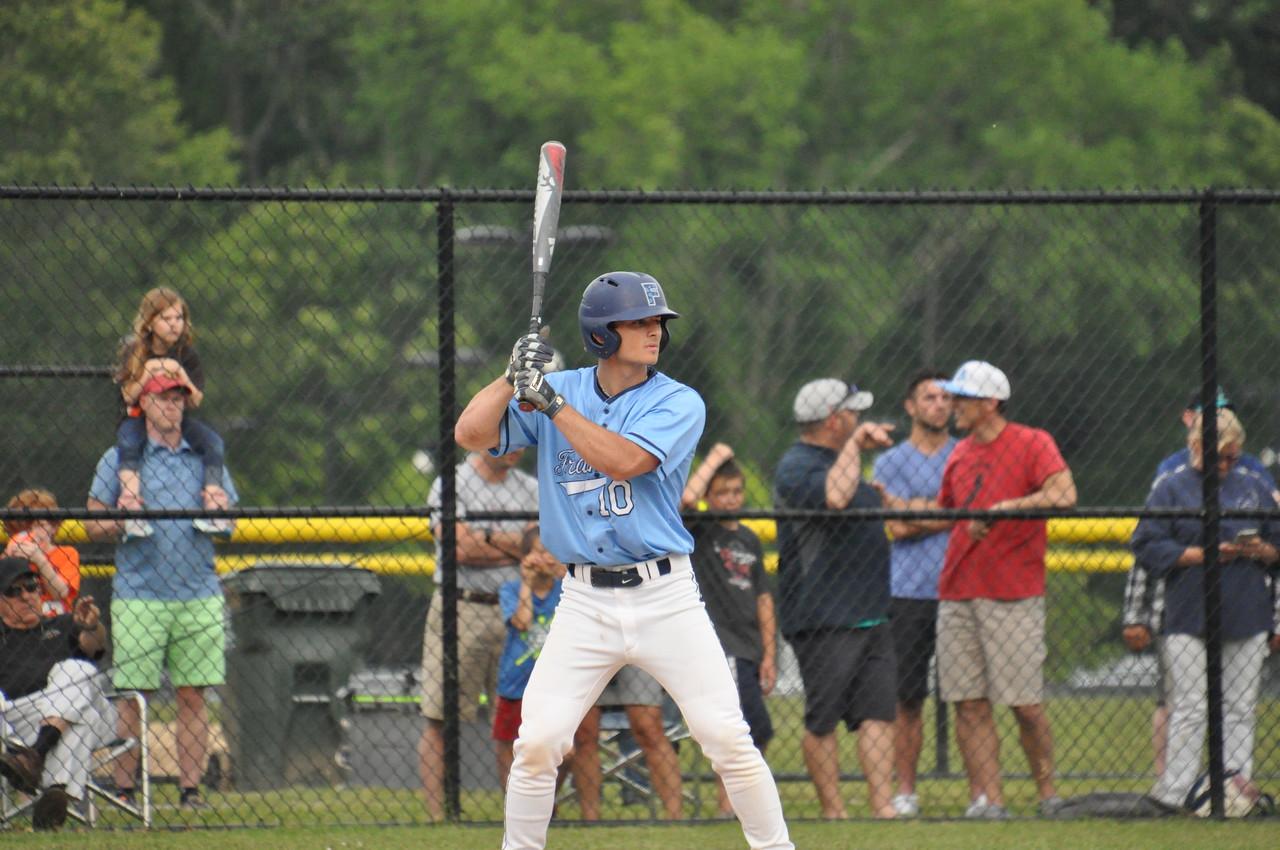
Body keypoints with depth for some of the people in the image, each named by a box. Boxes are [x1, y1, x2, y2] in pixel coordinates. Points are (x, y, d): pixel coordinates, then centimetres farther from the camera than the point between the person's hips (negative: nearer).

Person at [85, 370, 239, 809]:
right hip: (139, 596, -3)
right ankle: (123, 789, 0)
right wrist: (123, 523, -15)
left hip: (200, 595, 3)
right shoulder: (119, 459, 7)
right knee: (134, 696, -4)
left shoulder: (205, 458, 15)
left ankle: (191, 787, 3)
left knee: (193, 693, 0)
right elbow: (93, 524, 6)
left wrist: (219, 513, -6)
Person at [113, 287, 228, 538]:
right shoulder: (134, 351, -2)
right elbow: (128, 396, -10)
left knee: (212, 440, -22)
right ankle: (130, 500, -46)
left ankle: (213, 501, -26)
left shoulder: (186, 354, 1)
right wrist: (147, 374, -26)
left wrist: (183, 378, -22)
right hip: (139, 418, -2)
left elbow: (195, 401, -4)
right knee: (127, 442, -36)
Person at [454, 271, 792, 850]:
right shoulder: (553, 390, 6)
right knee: (536, 742, -6)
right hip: (585, 603, 2)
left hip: (665, 599, -2)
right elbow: (470, 434, -2)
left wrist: (552, 402, -17)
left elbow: (622, 460, -19)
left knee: (728, 738, -6)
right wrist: (514, 376, -13)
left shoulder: (679, 404, -2)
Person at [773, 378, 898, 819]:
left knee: (878, 714, 0)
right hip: (824, 619, -9)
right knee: (823, 720, -2)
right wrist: (854, 444, -21)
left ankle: (883, 808, -4)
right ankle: (833, 813, 3)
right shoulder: (796, 467, -11)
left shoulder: (840, 461, 20)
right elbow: (835, 497, -31)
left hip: (870, 615, 9)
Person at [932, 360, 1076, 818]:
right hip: (957, 595, 6)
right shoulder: (960, 454, 16)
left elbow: (1063, 495, -20)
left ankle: (1048, 793, 8)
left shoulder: (1032, 444, -4)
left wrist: (1003, 509, -23)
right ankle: (988, 798, 1)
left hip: (1014, 595, -6)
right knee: (969, 705, 0)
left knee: (1025, 704, -6)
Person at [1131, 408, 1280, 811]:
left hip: (1246, 619, 3)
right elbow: (1147, 546, -5)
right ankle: (1175, 791, -2)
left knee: (1240, 710, 5)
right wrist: (1200, 554, -15)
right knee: (1189, 710, -4)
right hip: (1188, 618, -3)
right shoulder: (1173, 487, 1)